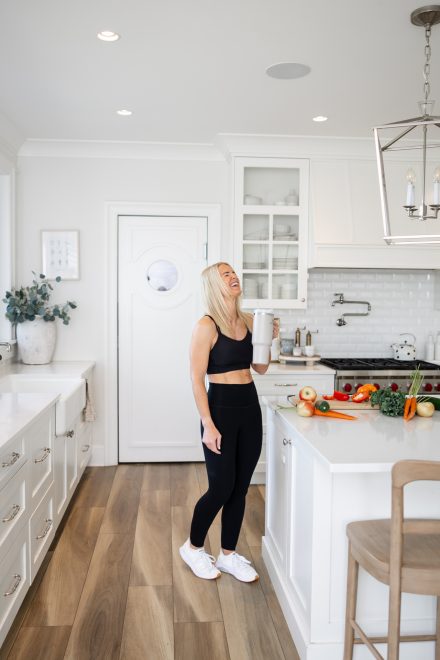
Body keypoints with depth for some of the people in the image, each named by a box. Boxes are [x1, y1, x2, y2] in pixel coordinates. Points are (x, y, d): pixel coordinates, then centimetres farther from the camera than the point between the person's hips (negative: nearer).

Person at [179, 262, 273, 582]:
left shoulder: (249, 321, 7)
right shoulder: (207, 326, -12)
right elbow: (197, 378, -14)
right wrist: (208, 425, -17)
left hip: (250, 407, 6)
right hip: (221, 408, -6)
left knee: (240, 487, 12)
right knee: (222, 487, 1)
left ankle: (228, 554, 29)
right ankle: (193, 547, 26)